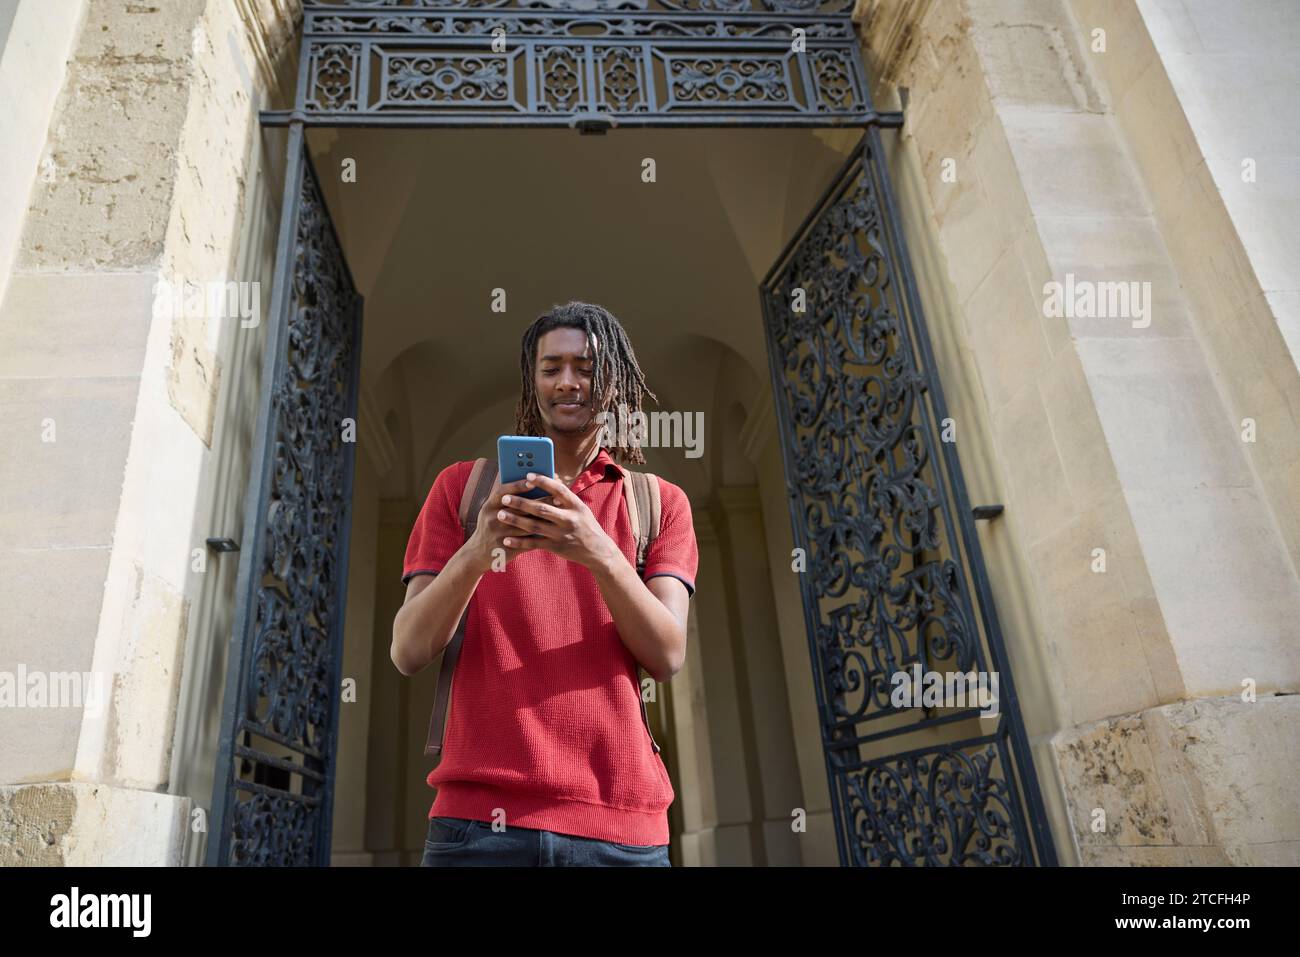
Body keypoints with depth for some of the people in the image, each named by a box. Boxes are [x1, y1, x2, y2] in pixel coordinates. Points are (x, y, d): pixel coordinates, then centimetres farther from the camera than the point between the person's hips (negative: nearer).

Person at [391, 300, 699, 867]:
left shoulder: (660, 502, 6)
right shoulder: (463, 485, 5)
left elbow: (667, 656, -6)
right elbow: (408, 654, -2)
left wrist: (598, 553, -23)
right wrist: (475, 553, -21)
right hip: (479, 815, 0)